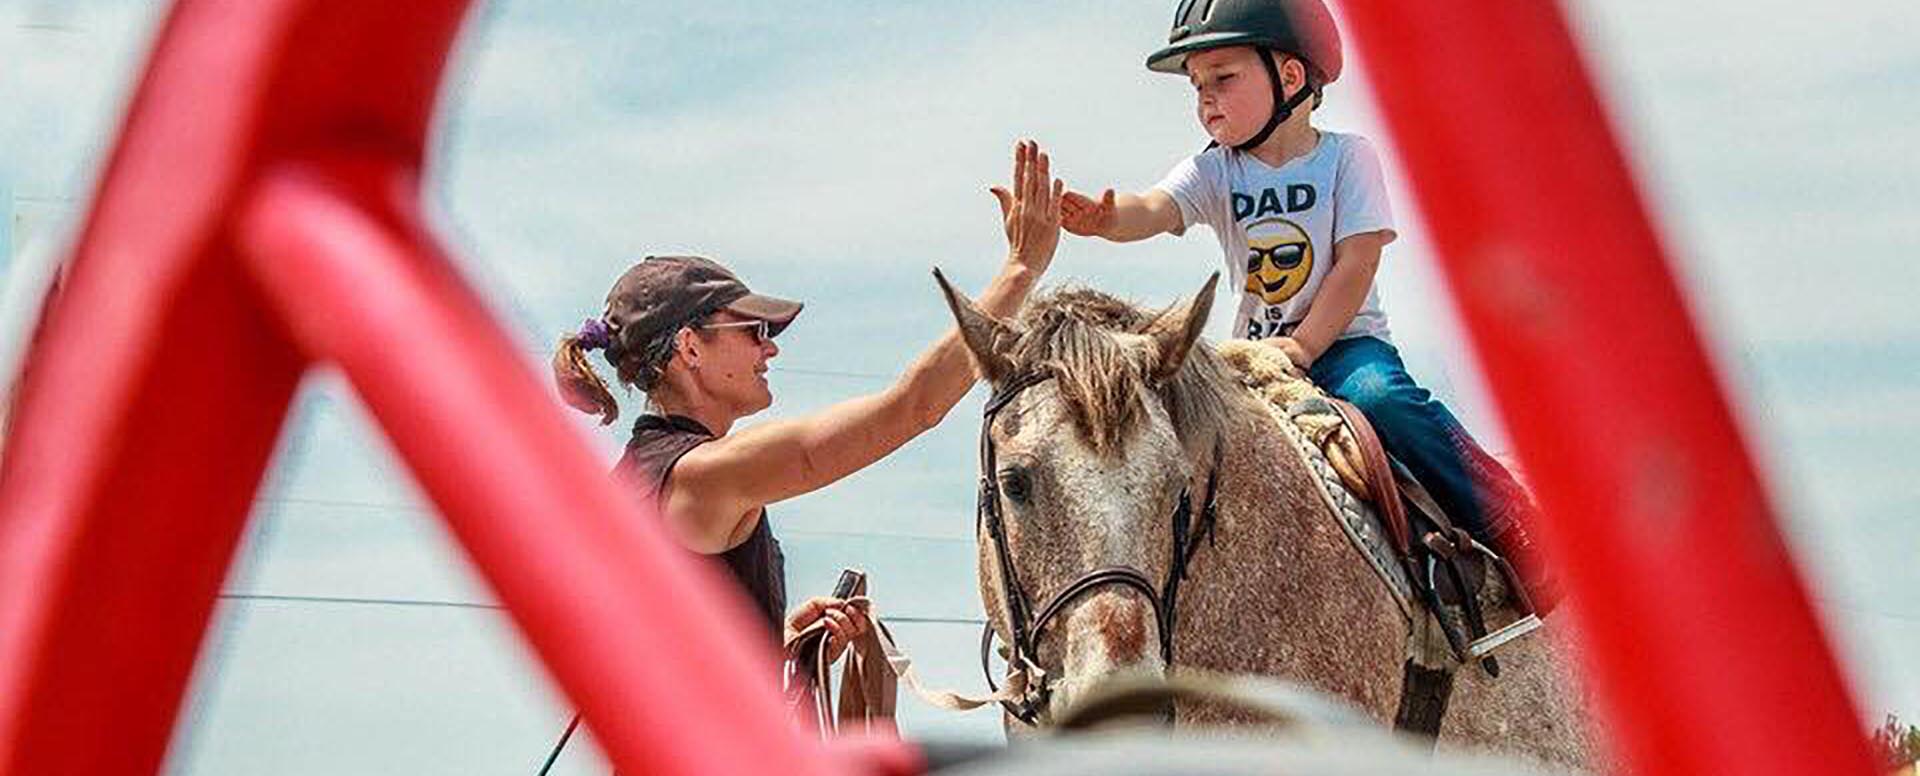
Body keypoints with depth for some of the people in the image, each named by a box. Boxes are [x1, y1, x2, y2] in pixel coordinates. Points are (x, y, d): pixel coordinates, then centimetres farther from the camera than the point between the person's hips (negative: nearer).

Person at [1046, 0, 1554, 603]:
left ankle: (1512, 526, -29)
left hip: (1344, 339, -4)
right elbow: (1156, 209, -17)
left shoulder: (1346, 156, -4)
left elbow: (1358, 262, -11)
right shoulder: (1214, 172, 4)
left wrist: (1302, 346, -21)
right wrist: (1105, 218, -41)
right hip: (1254, 354, 4)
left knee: (1382, 398, -33)